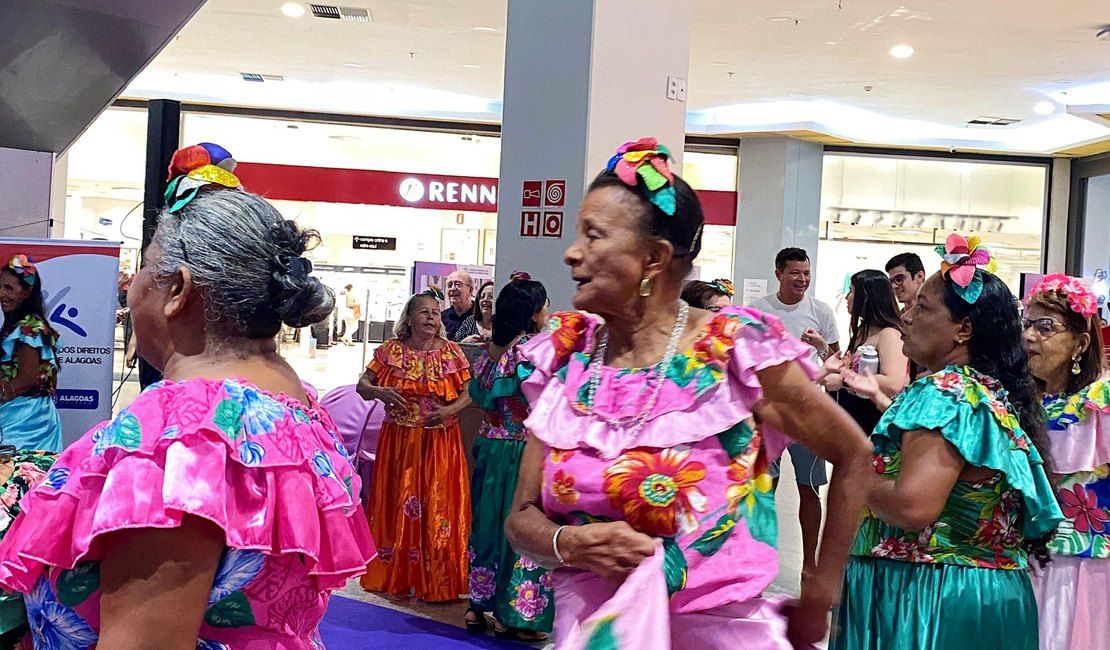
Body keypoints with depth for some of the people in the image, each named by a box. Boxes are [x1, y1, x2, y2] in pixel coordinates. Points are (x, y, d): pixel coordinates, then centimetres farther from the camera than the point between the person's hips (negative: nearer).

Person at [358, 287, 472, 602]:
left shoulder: (451, 352, -1)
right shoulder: (391, 350, 0)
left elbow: (467, 394, -1)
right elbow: (362, 385, 3)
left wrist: (449, 410, -19)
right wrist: (379, 391, -17)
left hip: (439, 444, -1)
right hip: (398, 442, 1)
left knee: (437, 509, 1)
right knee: (396, 506, 7)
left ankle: (437, 582, 12)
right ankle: (395, 577, 20)